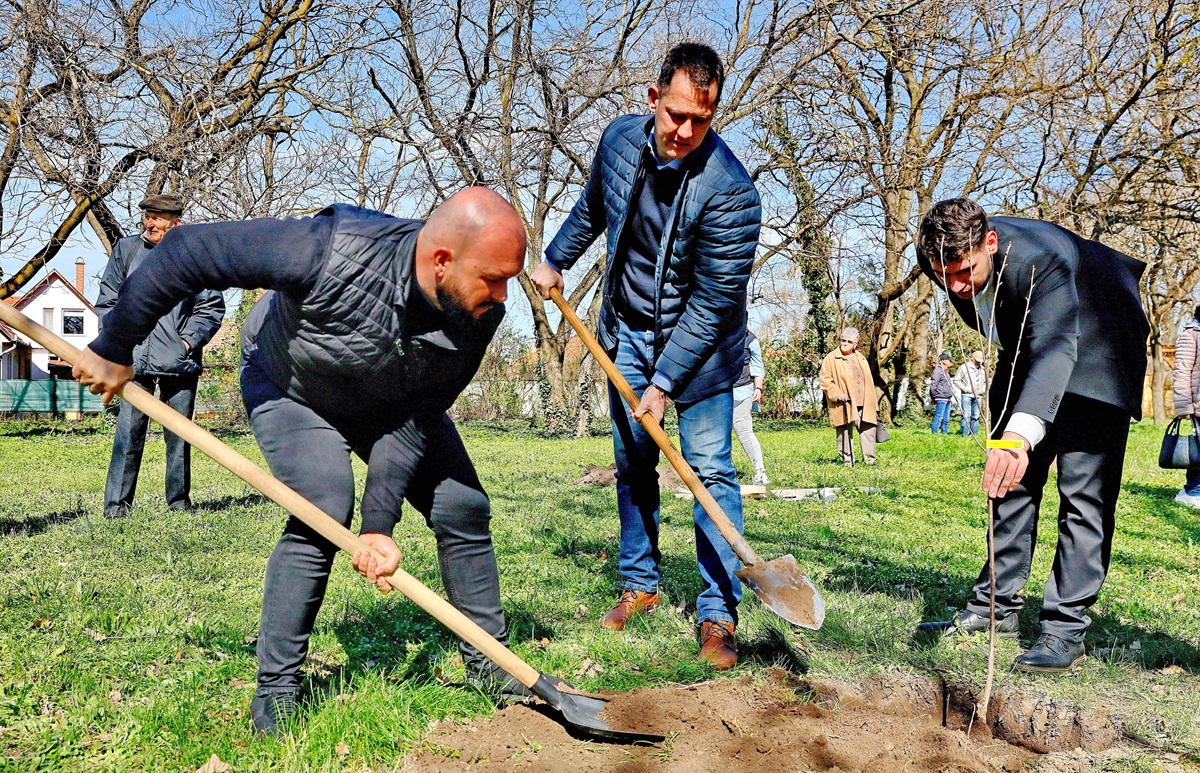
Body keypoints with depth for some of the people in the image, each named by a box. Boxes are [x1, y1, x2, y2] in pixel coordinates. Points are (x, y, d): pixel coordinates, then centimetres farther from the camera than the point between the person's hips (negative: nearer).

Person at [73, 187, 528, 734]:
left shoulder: (480, 314, -30)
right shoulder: (334, 251, -44)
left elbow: (416, 420, -23)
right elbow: (185, 251, -35)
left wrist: (380, 522, -30)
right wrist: (113, 350, -25)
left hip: (393, 400, 4)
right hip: (289, 386, -4)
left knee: (463, 509, -4)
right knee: (325, 509, -25)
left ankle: (489, 664, 15)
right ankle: (274, 689, -7)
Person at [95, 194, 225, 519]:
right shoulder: (125, 250, 9)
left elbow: (212, 306, 7)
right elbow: (107, 301, 13)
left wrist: (189, 340, -4)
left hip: (180, 361, 0)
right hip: (136, 360, 0)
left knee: (179, 434, 7)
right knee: (129, 432, -5)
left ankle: (179, 501, 18)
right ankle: (116, 503, 2)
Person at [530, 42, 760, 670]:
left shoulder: (729, 190, -27)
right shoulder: (619, 140, -9)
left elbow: (713, 301, -23)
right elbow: (592, 209, 14)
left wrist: (665, 383, -22)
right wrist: (555, 260, 23)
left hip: (699, 342, -5)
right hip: (628, 332, 5)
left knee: (710, 471, -7)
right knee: (631, 463, 11)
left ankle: (718, 615, -1)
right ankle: (640, 584, 26)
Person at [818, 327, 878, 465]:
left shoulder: (861, 359, 20)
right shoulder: (831, 359, 1)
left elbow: (868, 383, 22)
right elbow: (825, 380, -5)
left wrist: (873, 405, 17)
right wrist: (837, 394, -18)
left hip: (864, 405, 5)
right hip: (844, 406, -5)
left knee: (869, 430, 2)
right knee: (845, 434, -2)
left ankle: (869, 459, 11)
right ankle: (847, 461, 5)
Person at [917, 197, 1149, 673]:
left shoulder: (1041, 257, -41)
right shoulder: (939, 256, -21)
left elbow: (1056, 347, -55)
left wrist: (1019, 436, -70)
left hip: (1094, 353, -7)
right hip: (1026, 348, 7)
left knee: (1084, 494, -12)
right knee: (1010, 483, 9)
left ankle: (1066, 629, -7)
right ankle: (997, 606, 19)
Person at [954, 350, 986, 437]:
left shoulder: (982, 369, 15)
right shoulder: (964, 367, -1)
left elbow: (985, 382, 28)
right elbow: (956, 380, -1)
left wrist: (983, 389, 10)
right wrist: (965, 388, -11)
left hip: (978, 396, 5)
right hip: (967, 395, -5)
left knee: (976, 416, 6)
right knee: (966, 415, -7)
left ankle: (975, 434, 11)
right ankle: (965, 435, -5)